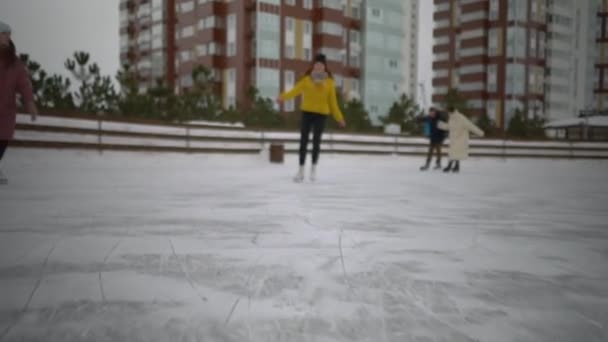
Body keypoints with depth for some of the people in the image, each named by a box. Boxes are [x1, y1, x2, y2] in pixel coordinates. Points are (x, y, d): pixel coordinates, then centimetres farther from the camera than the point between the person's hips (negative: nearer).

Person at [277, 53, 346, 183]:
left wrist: (339, 118, 6)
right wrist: (283, 97, -30)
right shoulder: (306, 80, 1)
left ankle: (314, 168, 17)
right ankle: (301, 170, 12)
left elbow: (333, 101, 8)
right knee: (303, 141, 3)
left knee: (316, 140, -4)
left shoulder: (329, 82, 4)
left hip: (321, 114, 0)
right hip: (307, 112, 0)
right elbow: (295, 91, -11)